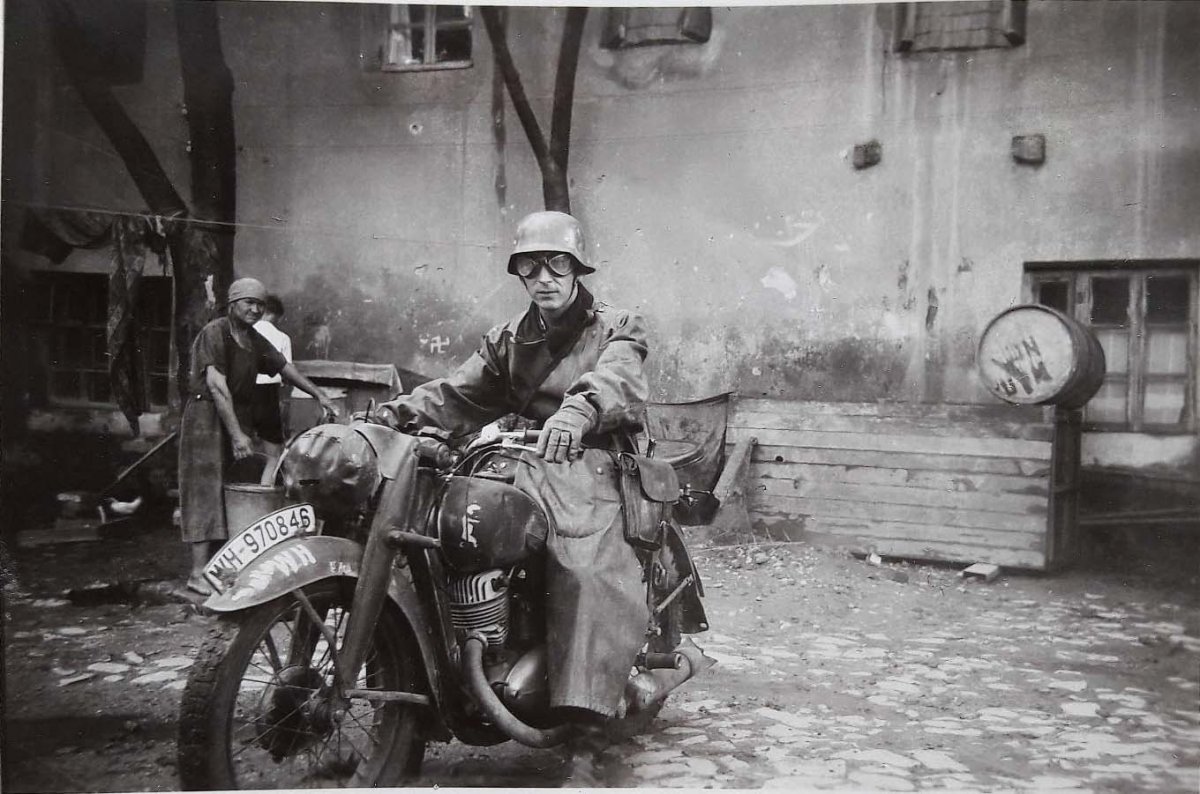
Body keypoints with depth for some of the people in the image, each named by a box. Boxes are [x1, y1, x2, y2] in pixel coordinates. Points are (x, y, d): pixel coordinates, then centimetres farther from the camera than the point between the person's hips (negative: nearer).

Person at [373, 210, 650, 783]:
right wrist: (403, 410, -9)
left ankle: (585, 741, -32)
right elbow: (461, 393, 11)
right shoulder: (509, 340, 22)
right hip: (529, 471, 5)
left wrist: (576, 411, -41)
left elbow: (615, 379, -19)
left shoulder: (615, 329, 5)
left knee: (589, 576, -29)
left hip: (594, 470, -5)